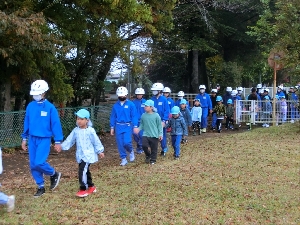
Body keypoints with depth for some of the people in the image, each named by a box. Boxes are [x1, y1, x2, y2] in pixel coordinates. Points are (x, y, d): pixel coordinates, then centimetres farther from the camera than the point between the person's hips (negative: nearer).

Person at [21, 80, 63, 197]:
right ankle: (41, 187, 22)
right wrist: (24, 138, 13)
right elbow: (26, 122, 12)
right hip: (32, 139, 5)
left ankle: (54, 174, 14)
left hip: (44, 139, -5)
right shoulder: (30, 106, 2)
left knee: (39, 163, -16)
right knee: (33, 165, 7)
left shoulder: (50, 107, -12)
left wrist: (58, 141, -8)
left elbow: (55, 124, -8)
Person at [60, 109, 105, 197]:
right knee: (85, 171, 16)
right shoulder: (75, 130, 5)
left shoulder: (90, 131, -10)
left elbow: (96, 141, -4)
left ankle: (83, 189, -7)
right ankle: (91, 186, 32)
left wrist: (100, 151, 0)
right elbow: (69, 140, 7)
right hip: (80, 155, 6)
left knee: (82, 171, -16)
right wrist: (62, 146, -2)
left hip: (88, 155, -6)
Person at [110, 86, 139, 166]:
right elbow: (113, 117, 11)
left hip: (128, 126, -3)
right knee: (120, 144, 3)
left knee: (126, 142, -16)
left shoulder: (130, 104, -3)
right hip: (118, 126, 3)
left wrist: (135, 126, -9)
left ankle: (131, 151, 16)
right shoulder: (115, 105, 6)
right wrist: (112, 127, 7)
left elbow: (134, 116, -3)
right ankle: (123, 159, 15)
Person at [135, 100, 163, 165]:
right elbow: (142, 124, 11)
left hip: (154, 135, -2)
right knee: (144, 145, -15)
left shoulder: (156, 115, -6)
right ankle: (148, 156, 14)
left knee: (154, 148, 5)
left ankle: (153, 160, 24)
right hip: (146, 134, 2)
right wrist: (139, 128, -8)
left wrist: (160, 134, -3)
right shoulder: (143, 115, 1)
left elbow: (159, 125, -1)